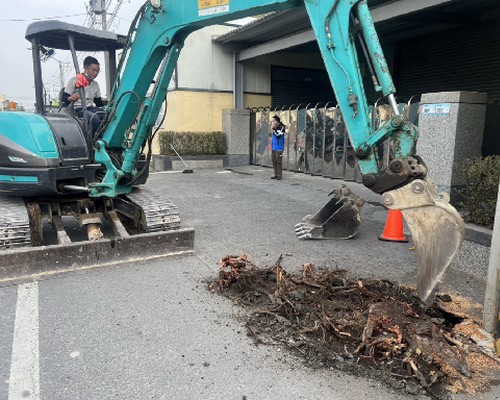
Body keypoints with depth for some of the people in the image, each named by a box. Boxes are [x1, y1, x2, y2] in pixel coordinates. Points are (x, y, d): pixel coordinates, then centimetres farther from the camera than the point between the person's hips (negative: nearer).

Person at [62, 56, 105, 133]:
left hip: (91, 109, 6)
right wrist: (70, 98, -28)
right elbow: (64, 99, -5)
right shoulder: (74, 81, -1)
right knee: (94, 118, -39)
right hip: (78, 110, -6)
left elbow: (99, 102, 21)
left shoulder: (95, 84, 17)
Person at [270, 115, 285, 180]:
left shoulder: (281, 127, -7)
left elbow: (278, 135, -22)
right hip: (273, 148, 8)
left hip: (279, 148, -8)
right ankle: (276, 174, 14)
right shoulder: (275, 128, 17)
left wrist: (273, 128, -15)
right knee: (274, 161, 8)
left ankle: (280, 175, -3)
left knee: (279, 161, -8)